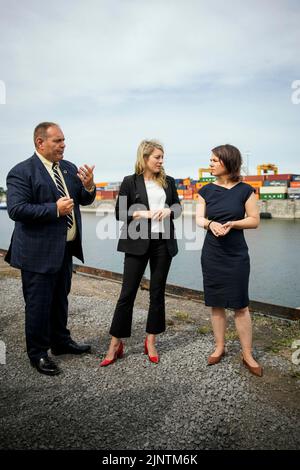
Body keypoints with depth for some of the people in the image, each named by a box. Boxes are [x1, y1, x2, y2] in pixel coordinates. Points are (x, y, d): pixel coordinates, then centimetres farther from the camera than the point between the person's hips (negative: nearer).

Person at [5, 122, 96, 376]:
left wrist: (88, 186, -11)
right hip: (39, 251, -7)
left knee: (60, 299, 21)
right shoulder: (21, 172, -13)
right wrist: (55, 209, -25)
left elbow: (84, 200, 11)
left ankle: (61, 341, 40)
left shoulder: (69, 168, 8)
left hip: (65, 248, 7)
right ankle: (38, 353, 25)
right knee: (39, 304, 6)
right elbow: (16, 209, -21)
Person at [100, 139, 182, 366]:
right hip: (138, 243, -3)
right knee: (128, 292, -1)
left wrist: (168, 211, -6)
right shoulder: (130, 182, -1)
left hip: (163, 242, 4)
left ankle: (151, 342, 22)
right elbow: (120, 213, -2)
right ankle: (116, 344, 12)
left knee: (158, 291, 8)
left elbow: (178, 207, 15)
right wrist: (142, 213, -15)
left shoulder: (168, 181, 9)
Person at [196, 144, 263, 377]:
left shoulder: (244, 190, -4)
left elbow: (255, 220, -3)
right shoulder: (207, 190, 4)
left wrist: (232, 223, -19)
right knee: (216, 303, 9)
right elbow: (198, 218, 1)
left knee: (240, 305, 0)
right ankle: (220, 348, 24)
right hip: (211, 254, 3)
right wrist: (211, 223, -21)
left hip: (236, 255, -3)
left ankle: (248, 355, 13)